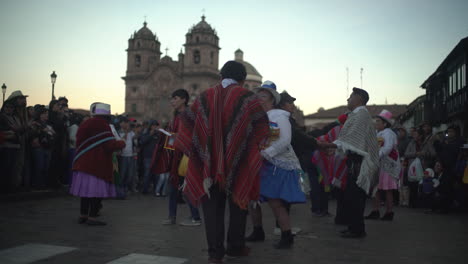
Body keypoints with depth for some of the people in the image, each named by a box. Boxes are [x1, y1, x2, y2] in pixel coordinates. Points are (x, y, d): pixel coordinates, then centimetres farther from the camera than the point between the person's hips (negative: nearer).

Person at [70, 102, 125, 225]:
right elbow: (111, 145, -19)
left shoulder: (84, 124, 11)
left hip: (83, 163, 8)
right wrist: (121, 143, 0)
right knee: (97, 191, -2)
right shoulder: (102, 125, -15)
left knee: (86, 189, 14)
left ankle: (83, 215, 20)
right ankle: (92, 217, -2)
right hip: (97, 164, -8)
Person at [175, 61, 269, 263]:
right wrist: (256, 151, 12)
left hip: (209, 163, 2)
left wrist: (196, 153, 10)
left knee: (212, 207, 7)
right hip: (239, 165, -1)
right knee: (238, 204, 15)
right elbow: (262, 128, -2)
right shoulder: (248, 98, -2)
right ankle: (235, 246, 25)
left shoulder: (204, 98, 6)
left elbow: (188, 124, 6)